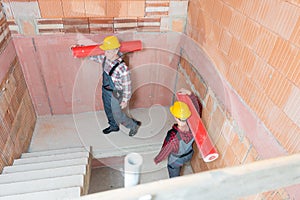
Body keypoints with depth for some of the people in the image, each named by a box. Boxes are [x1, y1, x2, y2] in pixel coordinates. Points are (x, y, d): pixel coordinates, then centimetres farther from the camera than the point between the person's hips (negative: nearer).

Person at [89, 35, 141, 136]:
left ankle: (134, 125, 35)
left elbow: (127, 85, -22)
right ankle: (113, 126, 53)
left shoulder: (122, 67, -32)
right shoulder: (105, 58, -11)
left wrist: (125, 100, -14)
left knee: (117, 115, 9)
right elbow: (94, 57, 9)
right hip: (105, 90, 7)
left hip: (115, 94, -7)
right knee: (108, 111, 26)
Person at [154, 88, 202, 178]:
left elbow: (164, 152, -26)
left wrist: (156, 160, -5)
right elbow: (198, 107, -14)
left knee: (174, 178, 28)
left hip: (175, 161, -5)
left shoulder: (172, 137, -47)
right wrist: (190, 94, -23)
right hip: (189, 155, 5)